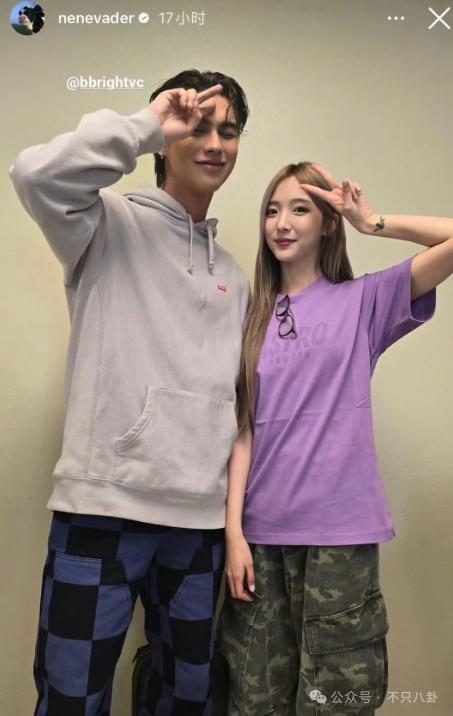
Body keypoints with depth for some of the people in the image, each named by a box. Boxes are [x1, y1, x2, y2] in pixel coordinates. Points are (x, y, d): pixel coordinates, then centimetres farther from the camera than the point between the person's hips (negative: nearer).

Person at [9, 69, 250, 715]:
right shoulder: (112, 224, 0)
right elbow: (36, 174, -22)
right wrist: (148, 126, -12)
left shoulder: (234, 277, 16)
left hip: (201, 519, 6)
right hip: (104, 506, -5)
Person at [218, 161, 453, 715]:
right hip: (262, 533, 3)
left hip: (340, 530, -2)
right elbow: (243, 430, 4)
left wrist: (374, 223, -2)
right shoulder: (254, 320, 10)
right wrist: (233, 529, -2)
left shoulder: (363, 300, 3)